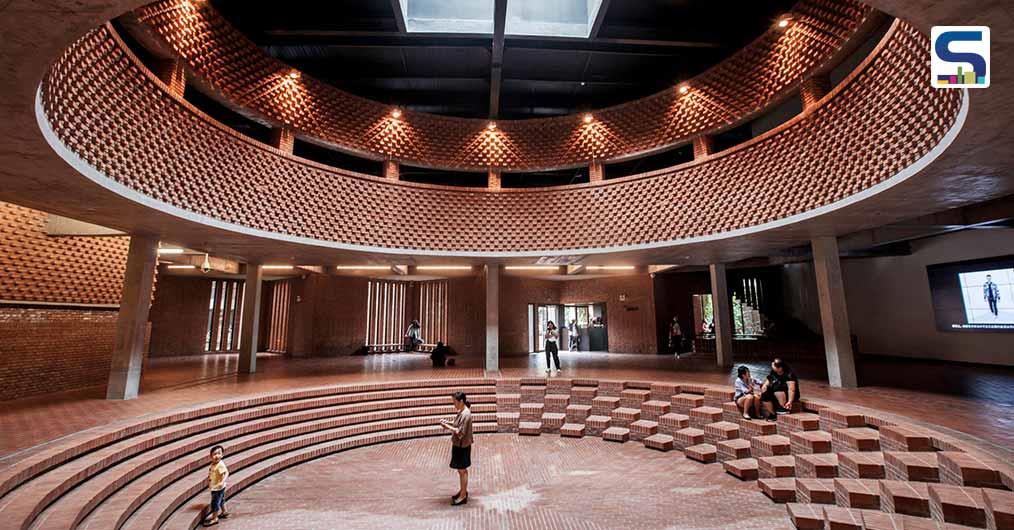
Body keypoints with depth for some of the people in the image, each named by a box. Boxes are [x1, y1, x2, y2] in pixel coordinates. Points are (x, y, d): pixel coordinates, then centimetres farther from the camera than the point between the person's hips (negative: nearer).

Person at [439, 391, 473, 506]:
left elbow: (460, 432, -26)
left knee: (462, 470, 4)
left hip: (462, 446, -9)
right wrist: (448, 422, 2)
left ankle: (463, 497, 17)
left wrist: (448, 427, -21)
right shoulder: (462, 412, 4)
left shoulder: (466, 414, -26)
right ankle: (463, 490, 36)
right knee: (461, 470, 21)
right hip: (458, 445, 9)